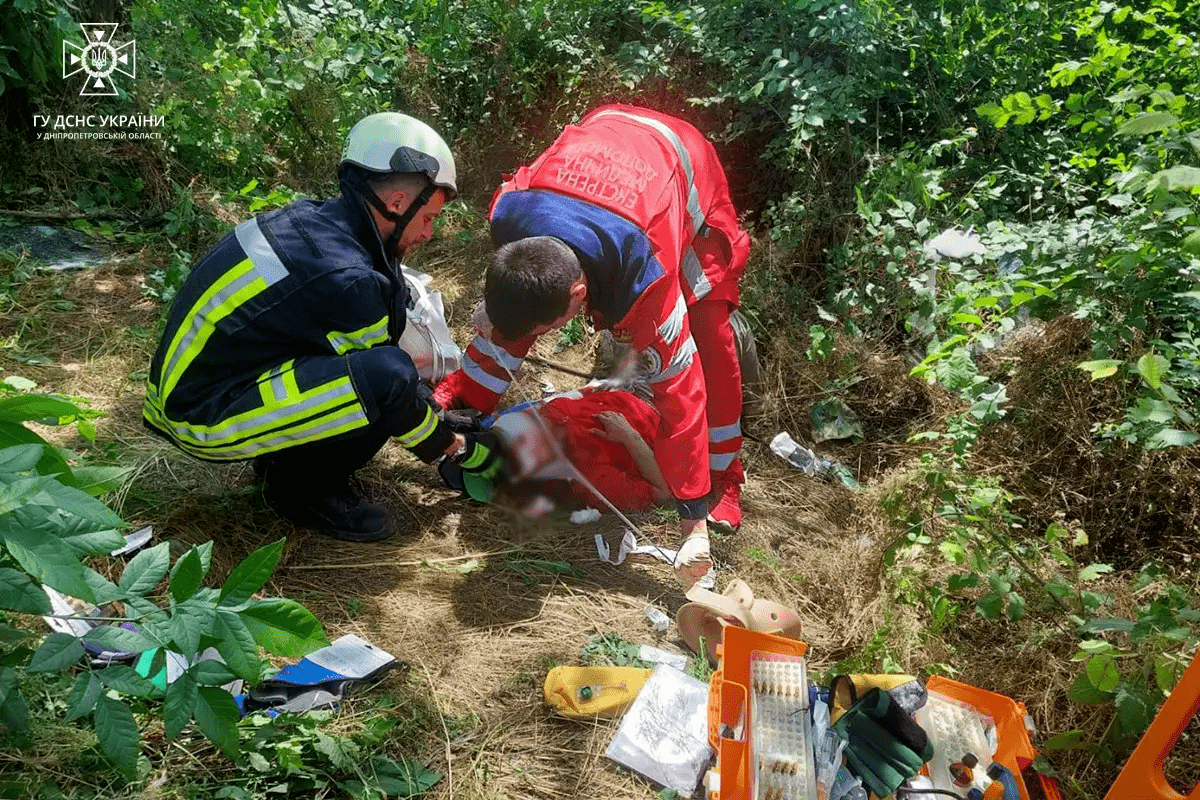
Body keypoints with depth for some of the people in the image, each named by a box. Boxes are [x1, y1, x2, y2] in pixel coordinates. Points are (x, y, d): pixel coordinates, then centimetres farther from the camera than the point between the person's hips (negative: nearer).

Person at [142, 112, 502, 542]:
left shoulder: (310, 219, 2)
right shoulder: (345, 279, -24)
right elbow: (385, 386, -12)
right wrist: (462, 450, 4)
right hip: (205, 418, -9)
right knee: (388, 376, -26)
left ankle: (281, 453, 12)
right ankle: (304, 487, -3)